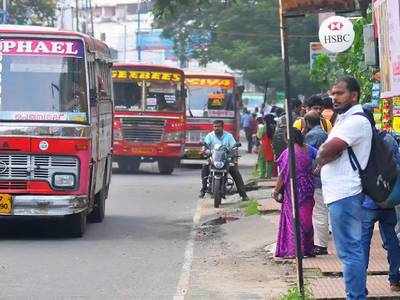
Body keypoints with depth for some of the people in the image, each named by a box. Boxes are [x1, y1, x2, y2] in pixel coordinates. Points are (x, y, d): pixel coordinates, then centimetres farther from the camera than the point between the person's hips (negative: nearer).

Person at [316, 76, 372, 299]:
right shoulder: (344, 120, 20)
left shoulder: (356, 121, -14)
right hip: (340, 193, 11)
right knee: (352, 249, 16)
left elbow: (326, 151, -21)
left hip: (344, 195, -11)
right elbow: (328, 151, 16)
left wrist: (320, 159, -1)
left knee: (349, 251, -9)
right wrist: (326, 156, -4)